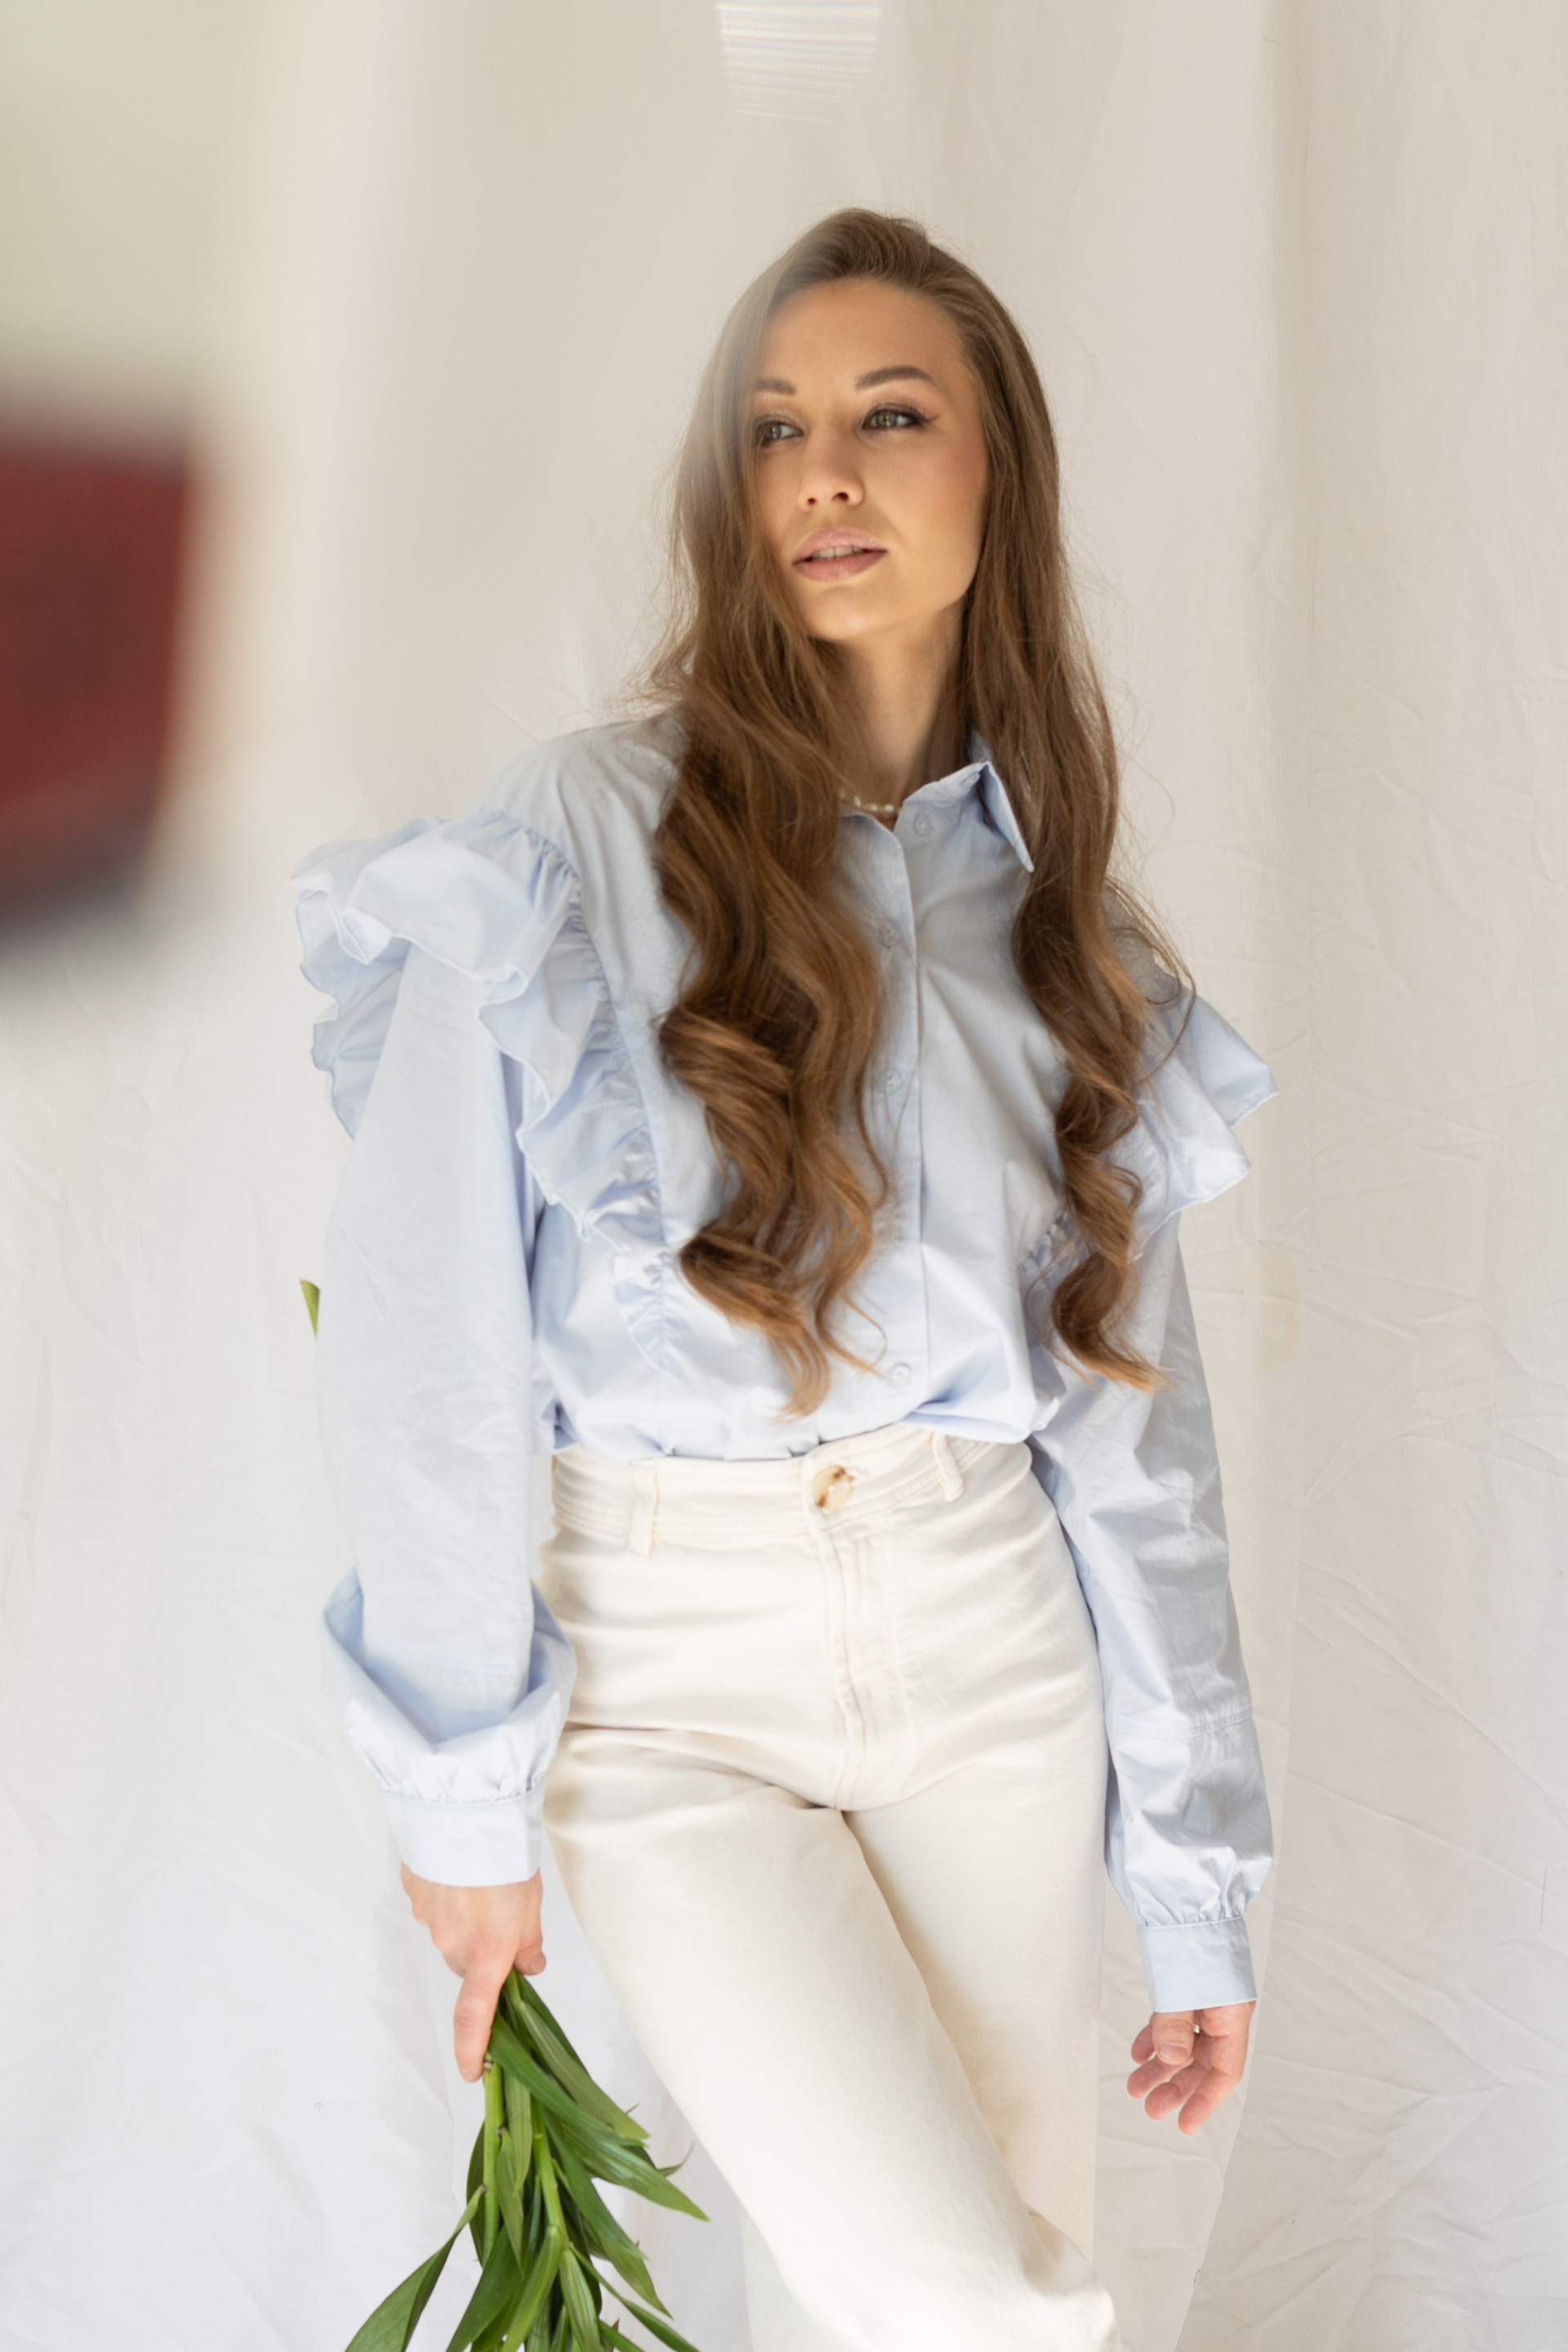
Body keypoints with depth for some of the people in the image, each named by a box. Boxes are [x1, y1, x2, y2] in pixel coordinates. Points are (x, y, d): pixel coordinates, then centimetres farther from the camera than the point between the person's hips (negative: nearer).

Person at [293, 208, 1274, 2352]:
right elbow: (424, 1367, -9)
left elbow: (1137, 1423, 3)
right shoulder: (573, 853, -11)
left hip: (994, 1643, 4)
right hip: (678, 1684, -3)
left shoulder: (1066, 922, 2)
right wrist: (463, 1801, -5)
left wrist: (1201, 1887, 5)